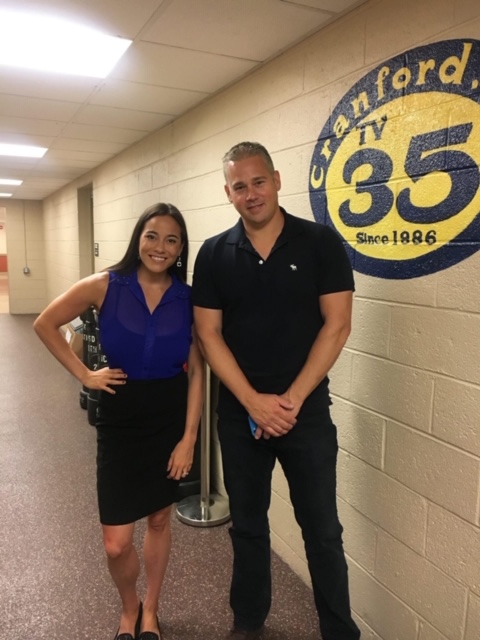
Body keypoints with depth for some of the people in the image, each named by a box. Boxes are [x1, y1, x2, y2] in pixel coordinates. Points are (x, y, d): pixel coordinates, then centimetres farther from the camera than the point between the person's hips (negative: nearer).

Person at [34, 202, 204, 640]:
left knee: (160, 519, 17)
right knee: (116, 543, 3)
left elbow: (196, 372, -3)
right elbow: (45, 324, 2)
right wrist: (84, 374, -5)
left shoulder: (188, 299, -5)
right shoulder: (105, 286, -8)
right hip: (120, 419, -1)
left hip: (171, 418, 1)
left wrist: (188, 438, -6)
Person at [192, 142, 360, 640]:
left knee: (322, 530, 10)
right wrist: (254, 402, -12)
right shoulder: (214, 254, 0)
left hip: (308, 410, -2)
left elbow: (336, 325, -9)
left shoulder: (321, 243, -5)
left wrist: (292, 399, -13)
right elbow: (209, 335, -3)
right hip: (238, 414, 2)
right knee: (247, 524, 18)